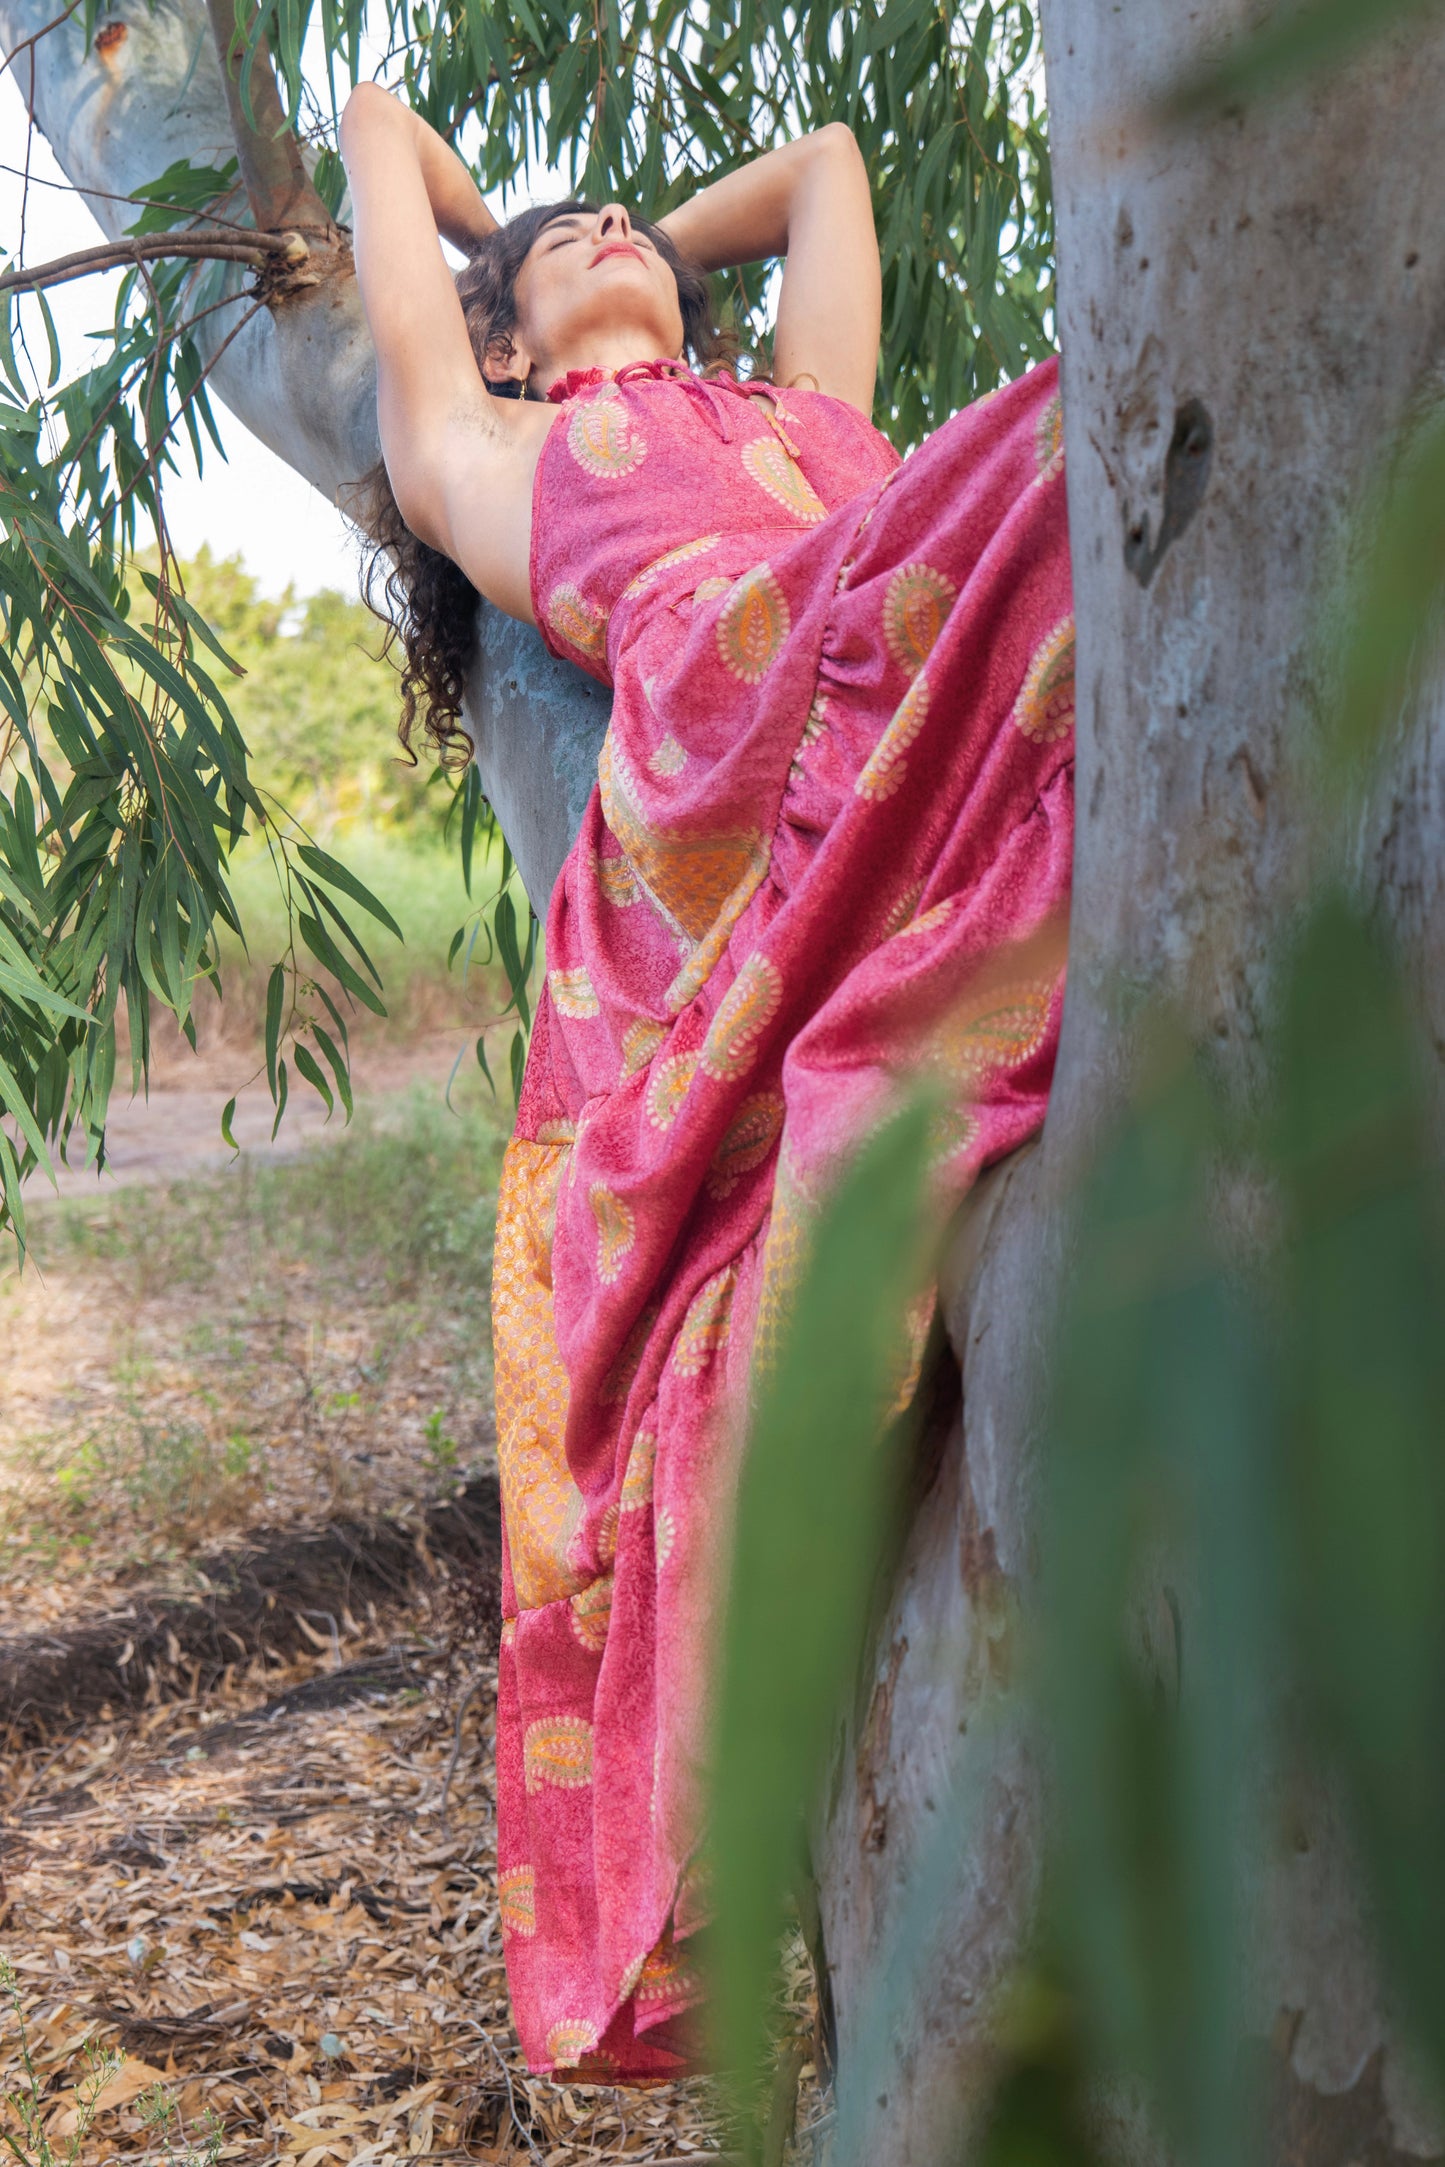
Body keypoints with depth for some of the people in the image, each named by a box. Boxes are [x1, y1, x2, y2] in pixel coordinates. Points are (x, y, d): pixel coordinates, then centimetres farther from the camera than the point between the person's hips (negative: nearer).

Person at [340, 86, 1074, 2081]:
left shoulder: (810, 402, 50)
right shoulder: (482, 450, 39)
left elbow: (827, 164, 67)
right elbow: (377, 130, 55)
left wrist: (658, 250, 75)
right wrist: (506, 246, 72)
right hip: (730, 702, -5)